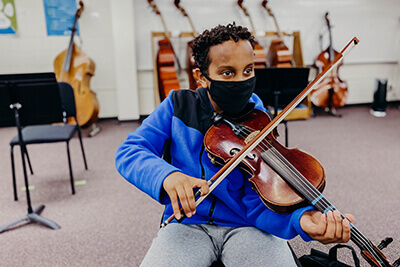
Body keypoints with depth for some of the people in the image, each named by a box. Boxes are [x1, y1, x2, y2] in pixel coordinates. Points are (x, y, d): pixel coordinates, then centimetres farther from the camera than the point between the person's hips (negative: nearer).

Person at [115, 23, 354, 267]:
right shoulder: (179, 106, -2)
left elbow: (259, 203, -13)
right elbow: (128, 152, -8)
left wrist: (301, 219, -35)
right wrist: (166, 174, -29)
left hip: (245, 225, 0)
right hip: (188, 223, 1)